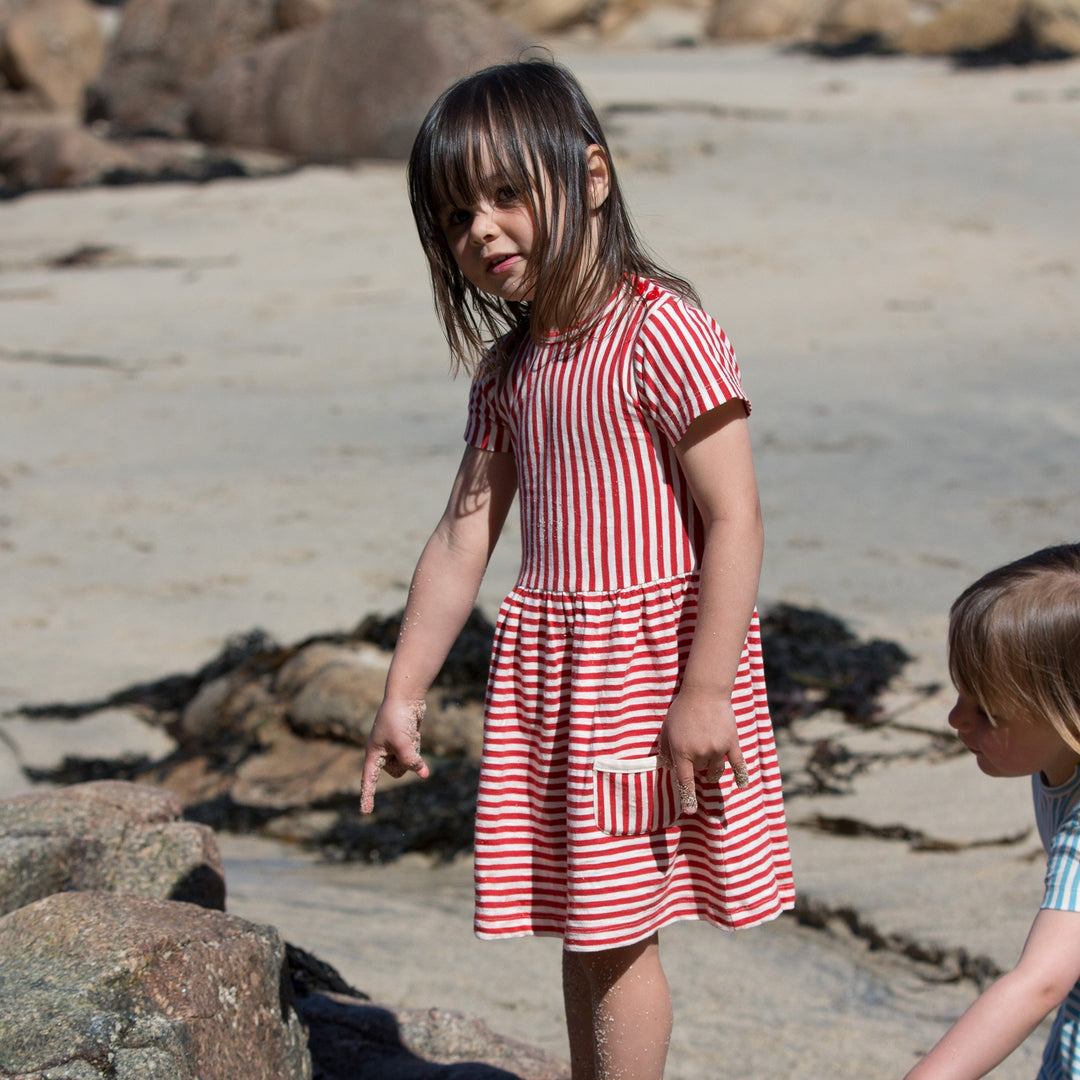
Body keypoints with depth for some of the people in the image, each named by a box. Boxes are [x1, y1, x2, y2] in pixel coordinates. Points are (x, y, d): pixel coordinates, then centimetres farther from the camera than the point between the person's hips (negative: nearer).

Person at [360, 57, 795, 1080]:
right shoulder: (508, 366, 9)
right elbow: (461, 541, 11)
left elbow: (734, 519, -19)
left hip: (645, 660, -7)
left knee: (615, 923, -1)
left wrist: (705, 690, -22)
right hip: (545, 664, 7)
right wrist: (402, 694, 10)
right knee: (580, 918, 16)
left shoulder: (660, 333, -15)